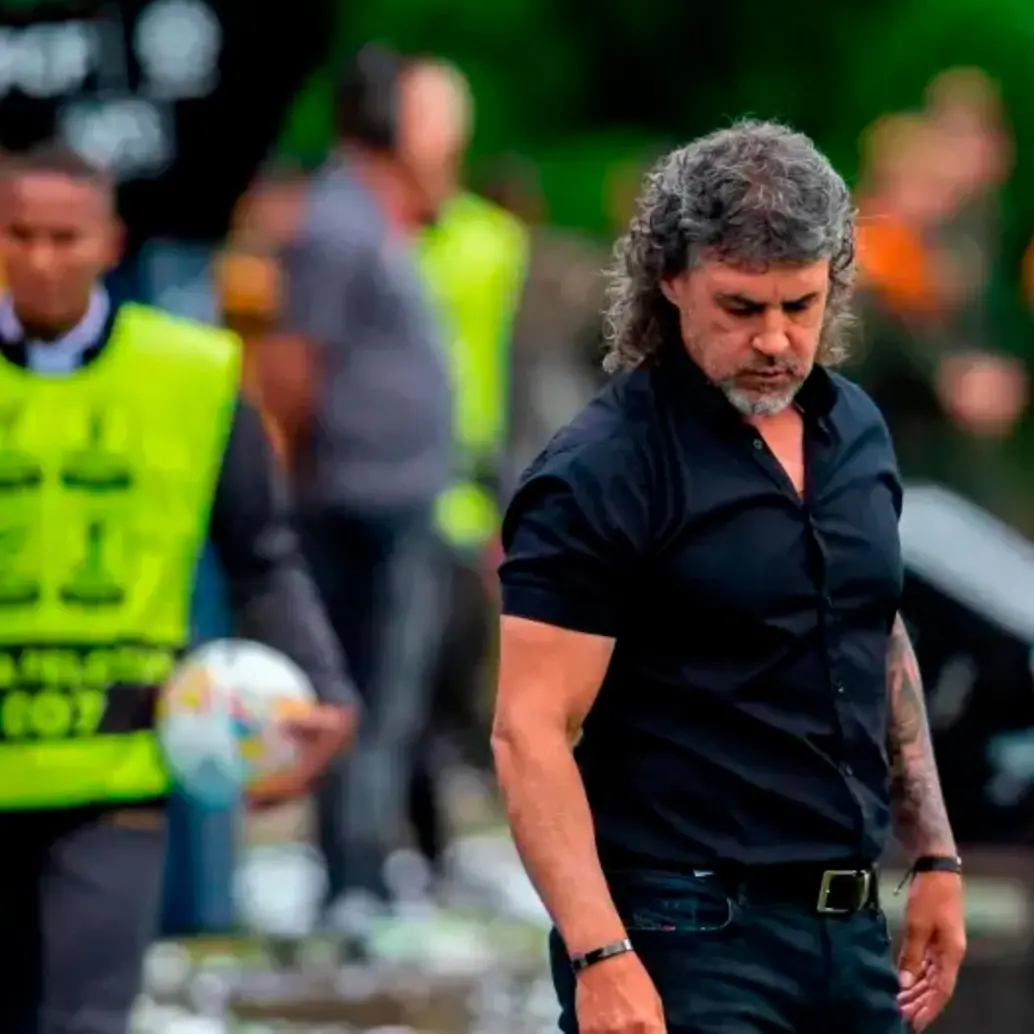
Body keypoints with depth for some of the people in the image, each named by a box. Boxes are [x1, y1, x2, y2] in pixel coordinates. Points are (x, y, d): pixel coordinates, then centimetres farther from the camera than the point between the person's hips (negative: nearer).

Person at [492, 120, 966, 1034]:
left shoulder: (857, 433, 11)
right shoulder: (602, 473, -12)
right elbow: (530, 733, -16)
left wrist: (935, 854, 18)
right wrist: (600, 955, -25)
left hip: (849, 928, 7)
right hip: (686, 939, -7)